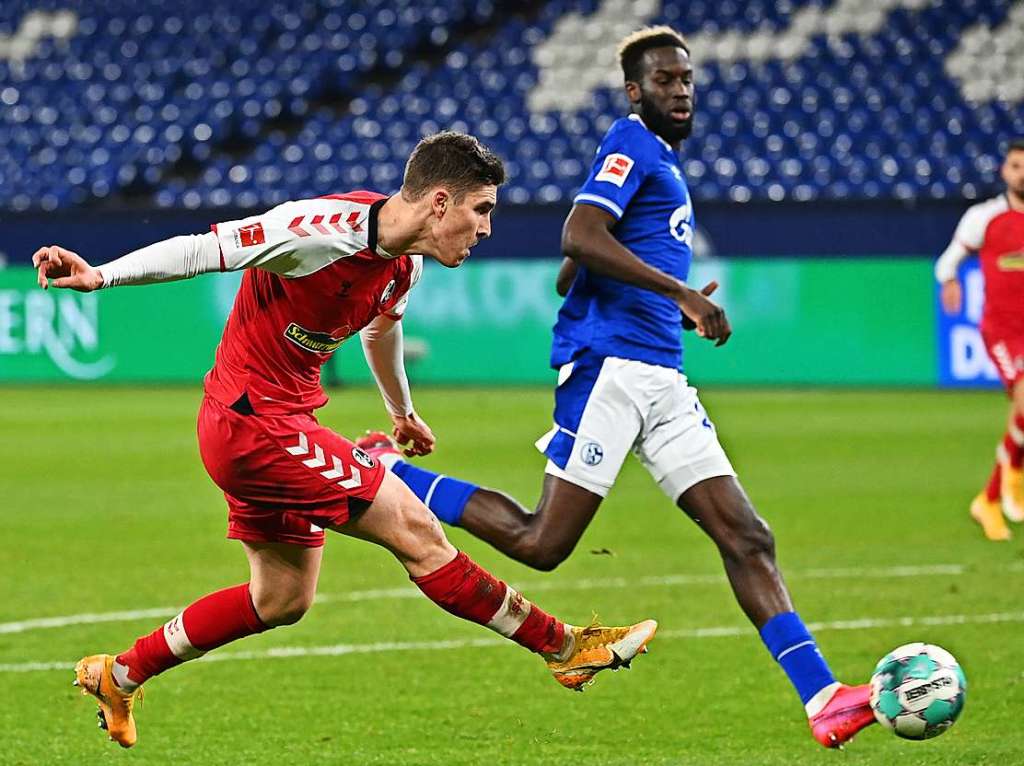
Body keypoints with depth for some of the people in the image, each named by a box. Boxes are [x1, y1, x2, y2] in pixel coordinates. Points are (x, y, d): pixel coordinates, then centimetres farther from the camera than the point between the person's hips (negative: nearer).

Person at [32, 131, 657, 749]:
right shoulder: (329, 230, -25)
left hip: (280, 423, 10)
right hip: (255, 423, -10)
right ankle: (563, 647, -3)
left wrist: (402, 411, 42)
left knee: (283, 601, 18)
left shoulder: (405, 264, 4)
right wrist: (99, 277, -32)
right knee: (417, 531, -11)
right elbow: (205, 249, -24)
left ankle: (119, 676, 29)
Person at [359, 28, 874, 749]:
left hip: (662, 378, 9)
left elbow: (570, 278, 26)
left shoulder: (664, 164, 24)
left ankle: (822, 697, -8)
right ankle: (389, 473, 10)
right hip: (609, 364, -9)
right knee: (543, 543, -6)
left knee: (747, 538, -2)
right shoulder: (632, 143, -4)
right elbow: (580, 238, -21)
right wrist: (683, 293, -21)